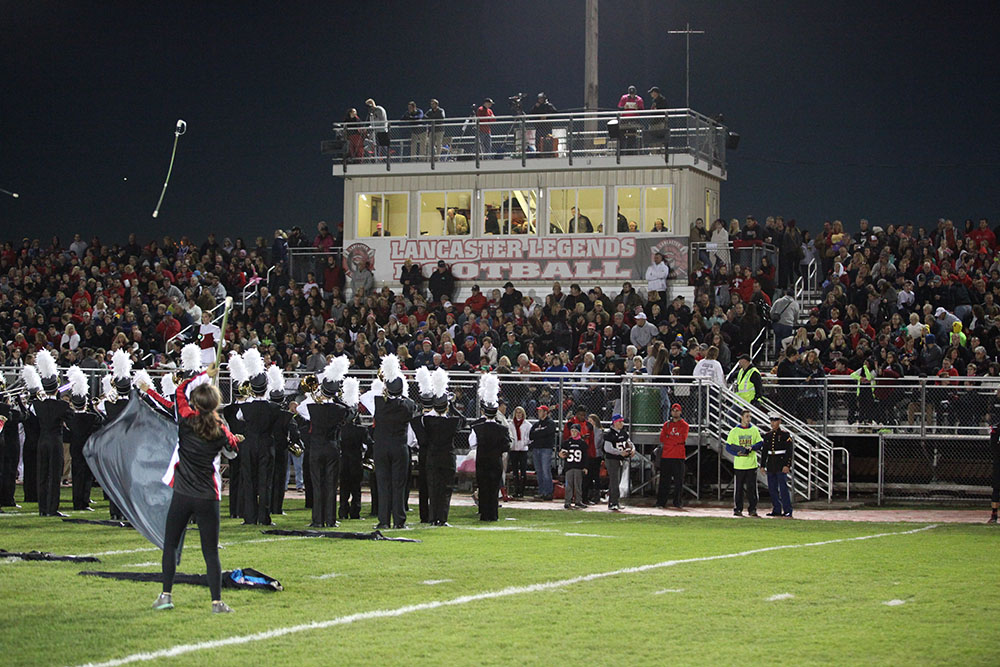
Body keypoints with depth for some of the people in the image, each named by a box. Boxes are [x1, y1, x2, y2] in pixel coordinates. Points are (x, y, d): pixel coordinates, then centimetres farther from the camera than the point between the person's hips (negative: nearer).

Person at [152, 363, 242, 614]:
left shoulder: (187, 420, -6)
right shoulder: (220, 430, -4)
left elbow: (181, 389, 10)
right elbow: (233, 446, 17)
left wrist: (205, 374, 15)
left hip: (182, 495, -1)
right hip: (208, 497, 1)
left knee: (170, 544, 14)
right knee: (211, 551, 4)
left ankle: (166, 595, 12)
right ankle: (217, 601, 0)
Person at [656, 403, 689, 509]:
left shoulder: (684, 425, 6)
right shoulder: (666, 424, 15)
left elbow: (682, 439, -9)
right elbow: (662, 439, 4)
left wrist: (668, 437, -4)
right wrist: (675, 440, -5)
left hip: (679, 457, -2)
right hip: (666, 456, 2)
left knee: (678, 481, -3)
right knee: (664, 481, 3)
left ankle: (677, 504, 2)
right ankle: (661, 503, 5)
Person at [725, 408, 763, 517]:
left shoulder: (754, 430, 9)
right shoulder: (734, 431, 3)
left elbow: (760, 443, 7)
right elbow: (728, 446, 2)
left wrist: (751, 447, -12)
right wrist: (738, 453, -14)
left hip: (752, 464, 1)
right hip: (739, 465, -1)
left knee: (751, 487, -1)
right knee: (739, 488, 2)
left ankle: (752, 509, 3)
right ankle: (738, 509, 8)